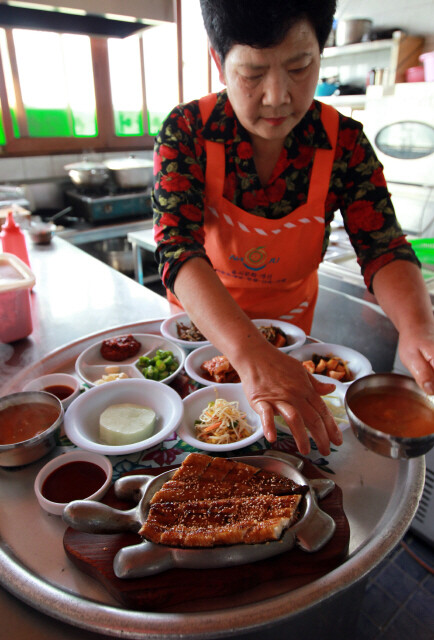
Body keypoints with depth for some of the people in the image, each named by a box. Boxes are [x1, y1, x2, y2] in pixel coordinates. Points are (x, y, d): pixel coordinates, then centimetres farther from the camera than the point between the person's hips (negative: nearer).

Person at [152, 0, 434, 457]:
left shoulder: (344, 142, -18)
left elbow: (383, 248, -20)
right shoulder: (186, 131, -23)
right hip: (201, 317, -1)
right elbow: (177, 248, -36)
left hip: (290, 322, 2)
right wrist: (250, 355, -51)